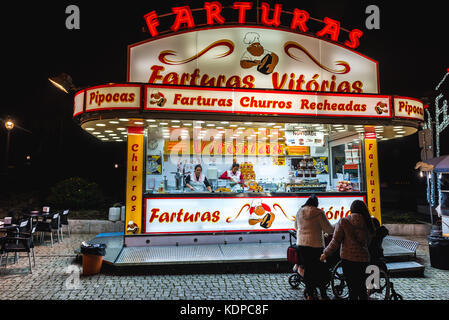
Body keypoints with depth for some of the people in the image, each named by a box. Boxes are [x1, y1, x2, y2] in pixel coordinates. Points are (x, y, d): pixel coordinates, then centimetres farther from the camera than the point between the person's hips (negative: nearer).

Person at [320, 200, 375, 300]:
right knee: (361, 286, 19)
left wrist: (325, 253, 3)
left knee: (352, 288, 4)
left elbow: (335, 242, -8)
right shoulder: (367, 224, 4)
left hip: (348, 258, -4)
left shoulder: (343, 222, -8)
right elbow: (368, 243, 11)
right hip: (363, 259, 4)